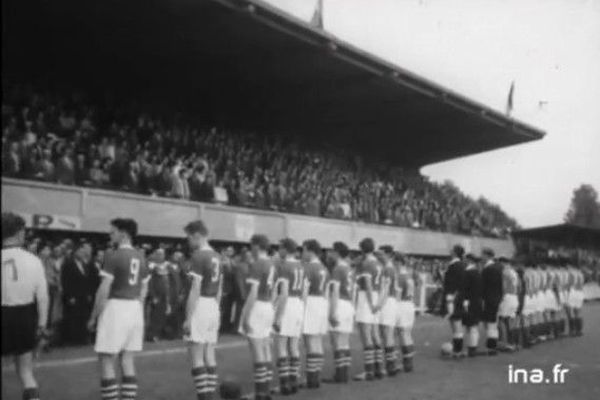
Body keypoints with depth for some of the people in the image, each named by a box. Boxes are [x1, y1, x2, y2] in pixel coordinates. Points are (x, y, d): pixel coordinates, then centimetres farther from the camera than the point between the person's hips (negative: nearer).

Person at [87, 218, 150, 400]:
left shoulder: (113, 255, -13)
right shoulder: (141, 257, 10)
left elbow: (104, 289, -14)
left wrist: (93, 316, -7)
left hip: (115, 307, -7)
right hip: (135, 309, 7)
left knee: (106, 360, 2)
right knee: (127, 359, 12)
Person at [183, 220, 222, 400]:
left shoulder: (198, 256, -14)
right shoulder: (217, 257, 12)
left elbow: (195, 290, -18)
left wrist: (188, 318, -16)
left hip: (200, 307, -8)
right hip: (213, 307, 8)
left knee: (196, 357, -3)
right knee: (209, 355, 11)